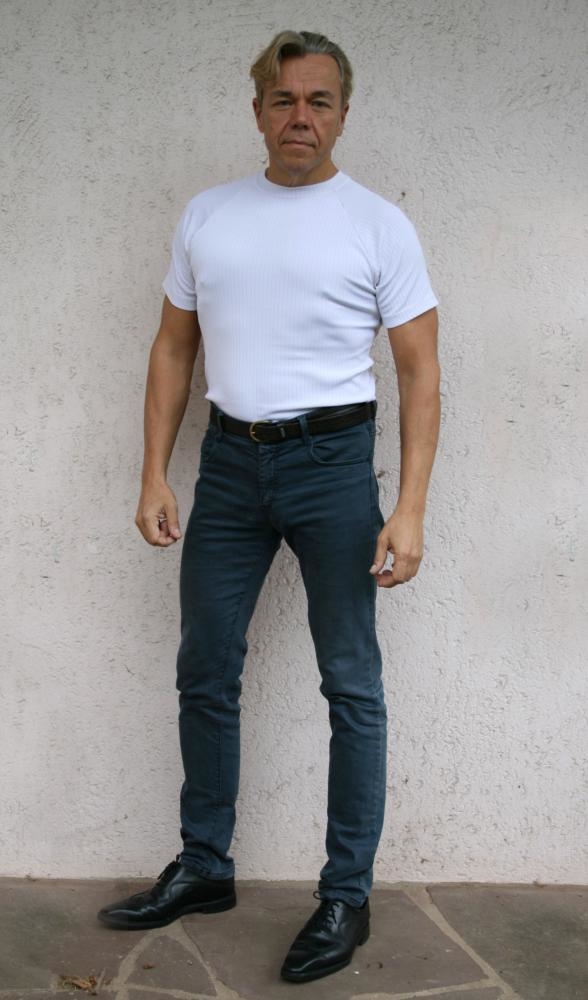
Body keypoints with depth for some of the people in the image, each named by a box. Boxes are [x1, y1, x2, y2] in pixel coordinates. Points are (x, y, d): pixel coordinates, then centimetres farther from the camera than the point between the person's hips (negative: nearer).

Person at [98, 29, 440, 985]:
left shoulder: (379, 225, -2)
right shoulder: (206, 215, 8)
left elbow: (419, 371, -5)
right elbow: (174, 349, 11)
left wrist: (410, 509, -14)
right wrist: (154, 475, 3)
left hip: (331, 460, -4)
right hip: (229, 458, 4)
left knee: (351, 683, 2)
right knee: (205, 673, 10)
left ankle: (347, 896, 14)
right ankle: (204, 868, 27)